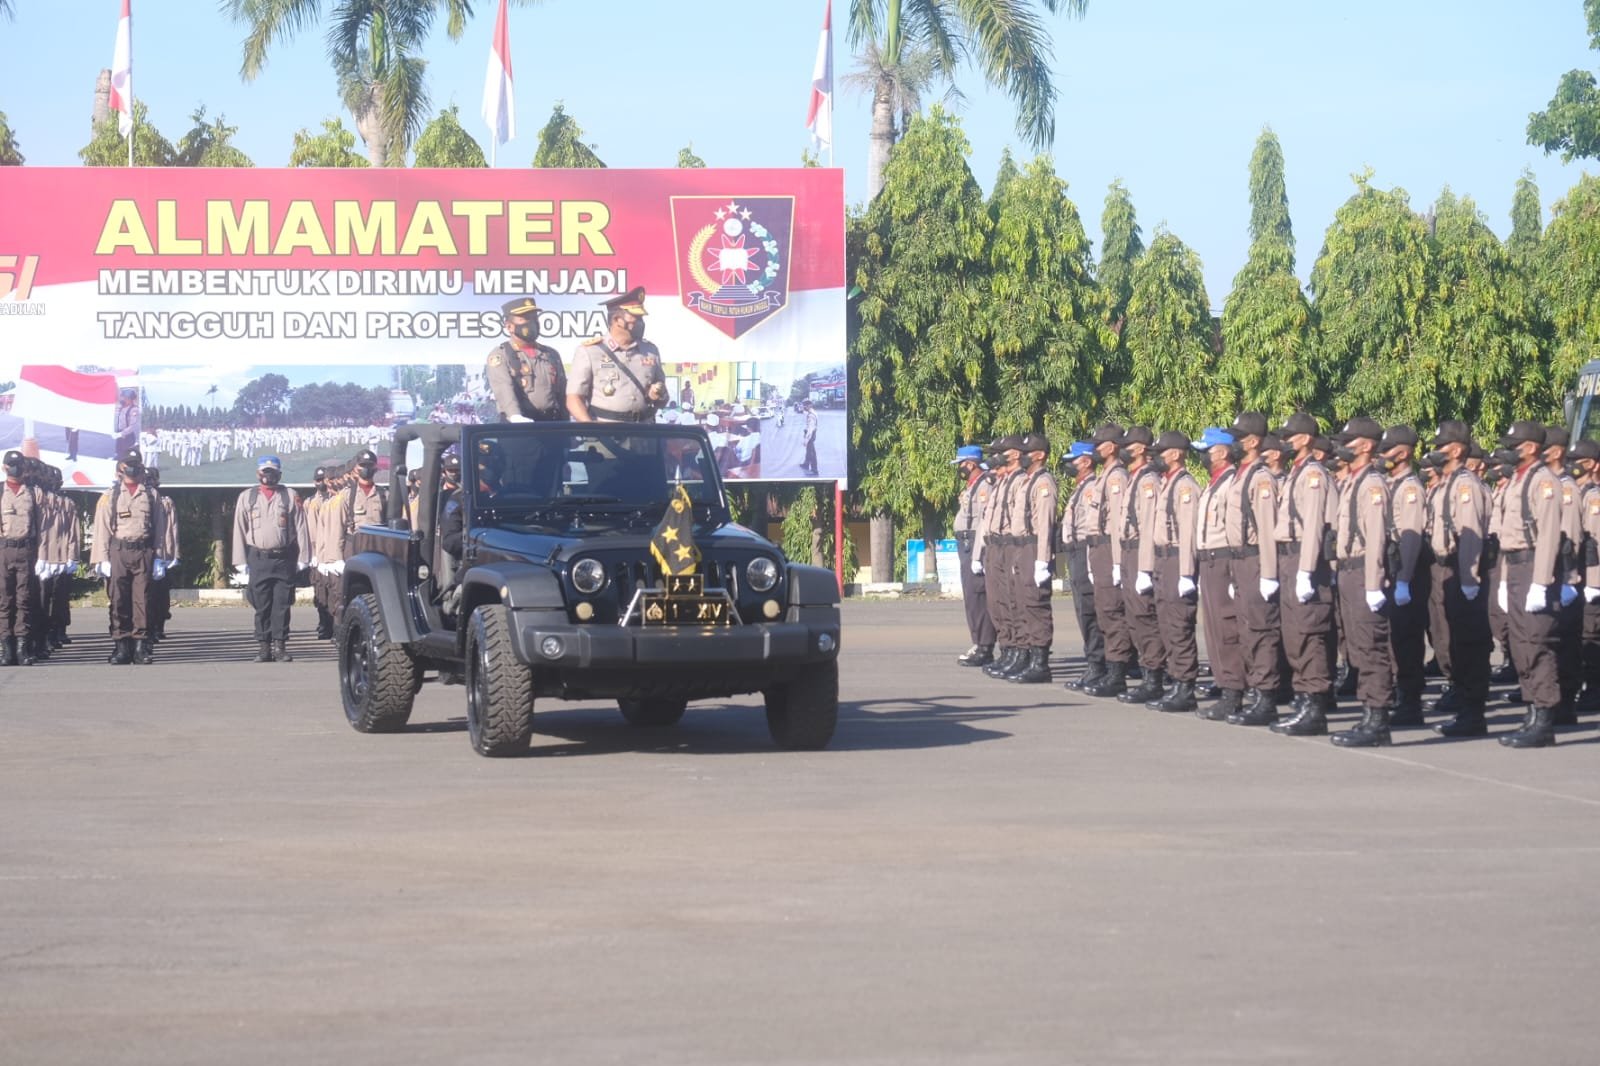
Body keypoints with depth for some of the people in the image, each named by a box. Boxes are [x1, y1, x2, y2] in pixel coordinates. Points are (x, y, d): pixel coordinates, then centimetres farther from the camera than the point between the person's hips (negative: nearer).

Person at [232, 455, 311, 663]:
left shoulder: (290, 497, 6)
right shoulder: (246, 498, 9)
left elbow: (301, 529, 5)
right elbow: (239, 531, 8)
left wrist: (303, 560, 0)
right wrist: (241, 562, 2)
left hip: (284, 559, -1)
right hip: (258, 559, 1)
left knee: (282, 605, -1)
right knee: (262, 606, 2)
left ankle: (280, 646, 3)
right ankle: (263, 647, 6)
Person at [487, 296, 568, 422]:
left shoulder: (552, 355, 18)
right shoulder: (500, 356, 1)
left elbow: (563, 394, 18)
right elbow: (503, 389, -16)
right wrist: (516, 416, -34)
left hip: (552, 423, 4)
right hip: (517, 427, -4)